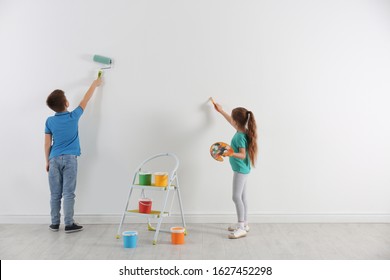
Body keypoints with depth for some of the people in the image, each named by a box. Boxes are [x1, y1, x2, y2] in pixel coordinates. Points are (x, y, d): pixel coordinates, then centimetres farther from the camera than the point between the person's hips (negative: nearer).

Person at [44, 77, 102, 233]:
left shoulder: (49, 121, 1)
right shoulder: (73, 116, -4)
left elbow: (47, 144, 2)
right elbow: (85, 101, 9)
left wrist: (47, 161, 12)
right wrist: (95, 84, 22)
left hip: (54, 159, 2)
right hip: (70, 159, -2)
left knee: (55, 194, 7)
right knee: (68, 193, -2)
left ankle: (55, 223, 14)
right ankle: (69, 224, 0)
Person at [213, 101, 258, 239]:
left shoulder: (240, 136, -22)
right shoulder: (241, 130, 5)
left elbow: (243, 155, -24)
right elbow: (232, 121, 25)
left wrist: (232, 154, -40)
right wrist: (221, 111, 34)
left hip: (240, 169, -10)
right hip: (242, 169, 10)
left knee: (237, 197, -9)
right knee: (242, 197, 14)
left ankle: (241, 228, -6)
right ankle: (244, 224, 22)